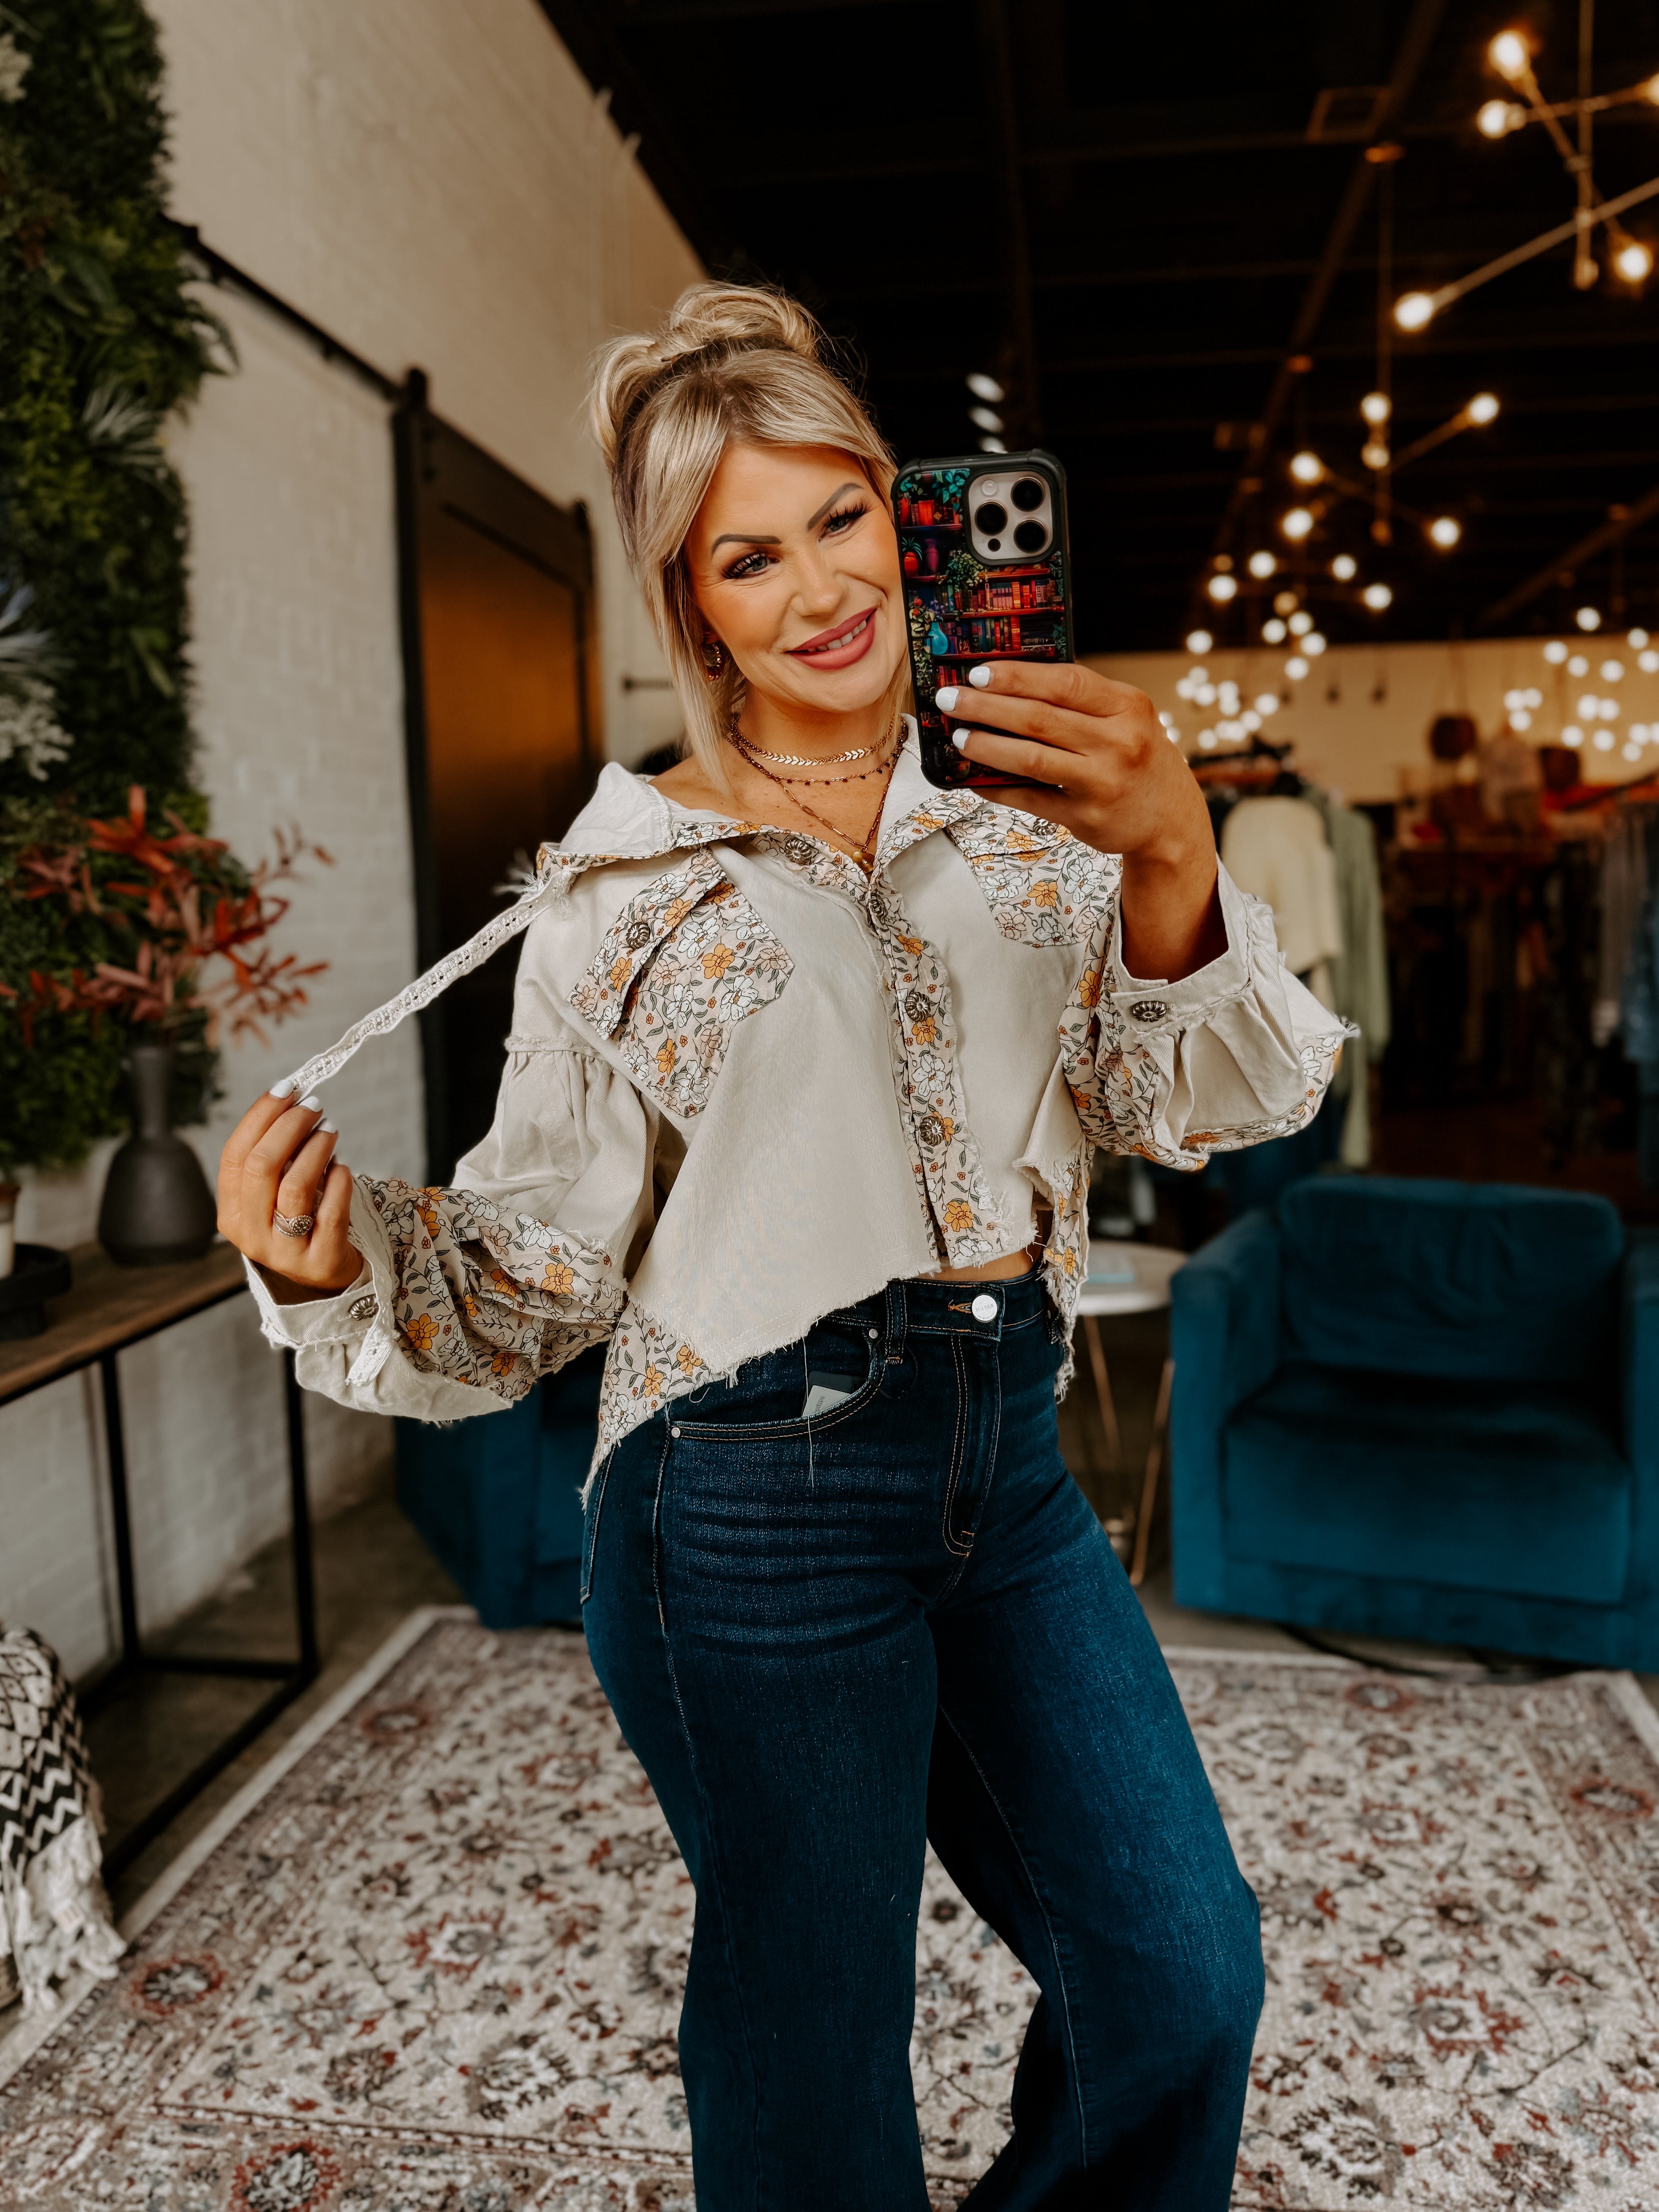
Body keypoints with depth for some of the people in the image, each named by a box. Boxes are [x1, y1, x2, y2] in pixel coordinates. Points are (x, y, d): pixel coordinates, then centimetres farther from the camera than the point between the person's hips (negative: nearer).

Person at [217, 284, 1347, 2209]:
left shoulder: (1025, 808, 4)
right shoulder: (623, 881, -5)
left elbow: (1194, 1102, -7)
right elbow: (534, 1270, -3)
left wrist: (1171, 858, -25)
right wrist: (330, 1265, -23)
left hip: (1007, 1462, 4)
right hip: (757, 1506, -4)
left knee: (1185, 1982, 17)